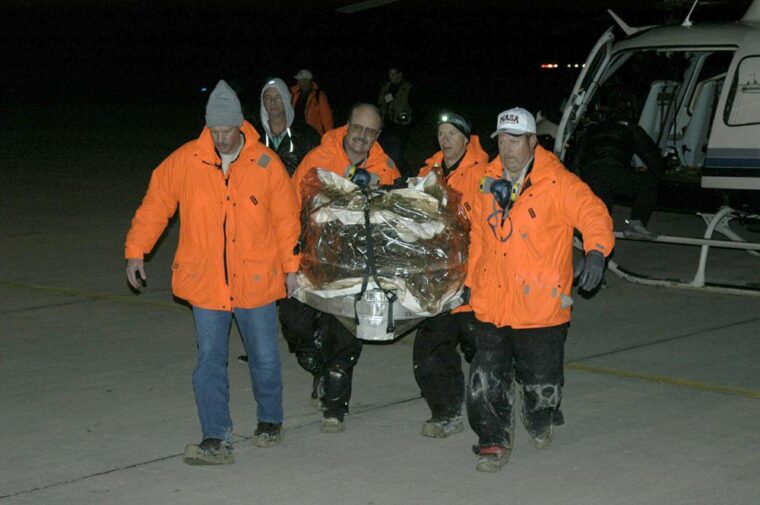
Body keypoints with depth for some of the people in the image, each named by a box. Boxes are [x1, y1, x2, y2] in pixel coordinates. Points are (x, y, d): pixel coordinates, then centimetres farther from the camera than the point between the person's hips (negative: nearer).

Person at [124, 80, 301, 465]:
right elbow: (155, 204, 4)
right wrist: (136, 250, 2)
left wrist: (290, 266, 4)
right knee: (210, 361, -3)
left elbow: (286, 217, 2)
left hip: (256, 281, 0)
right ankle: (217, 440, 1)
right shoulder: (185, 162, -5)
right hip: (206, 283, 0)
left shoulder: (265, 163, -5)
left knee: (265, 358, 10)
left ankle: (270, 421, 33)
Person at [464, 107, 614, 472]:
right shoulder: (488, 184, 8)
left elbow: (594, 215, -15)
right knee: (487, 380, 0)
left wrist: (596, 252, -33)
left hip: (541, 303, -4)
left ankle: (539, 420, 39)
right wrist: (470, 285, 23)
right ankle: (494, 442, 15)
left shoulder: (557, 183, -8)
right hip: (491, 303, 4)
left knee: (540, 380, 9)